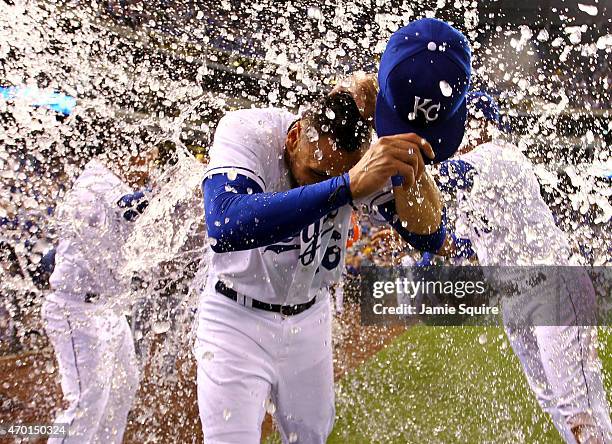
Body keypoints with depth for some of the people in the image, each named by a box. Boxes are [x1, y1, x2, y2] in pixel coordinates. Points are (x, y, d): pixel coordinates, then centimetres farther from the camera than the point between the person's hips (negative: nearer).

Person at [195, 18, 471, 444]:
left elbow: (429, 236, -23)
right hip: (237, 319, -4)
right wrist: (347, 186, -57)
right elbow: (225, 227, -49)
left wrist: (406, 151, -39)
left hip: (309, 319, 4)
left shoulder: (364, 154, -18)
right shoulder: (246, 131, -29)